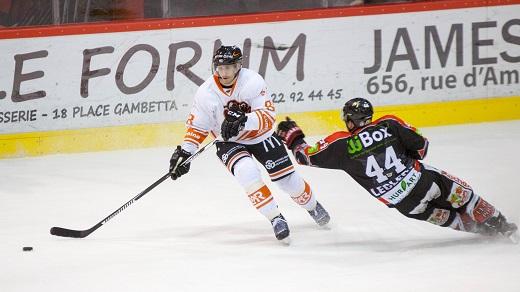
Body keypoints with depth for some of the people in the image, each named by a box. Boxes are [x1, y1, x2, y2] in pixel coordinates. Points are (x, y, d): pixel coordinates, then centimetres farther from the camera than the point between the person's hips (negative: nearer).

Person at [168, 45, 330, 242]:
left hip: (261, 136, 0)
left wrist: (243, 120, -46)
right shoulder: (206, 93, -17)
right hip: (229, 142, 0)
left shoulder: (253, 82, -24)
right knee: (247, 172, -29)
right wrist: (184, 152, -17)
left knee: (287, 179, 3)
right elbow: (197, 126, -6)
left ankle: (311, 205, 36)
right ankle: (275, 218, -20)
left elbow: (267, 117, -30)